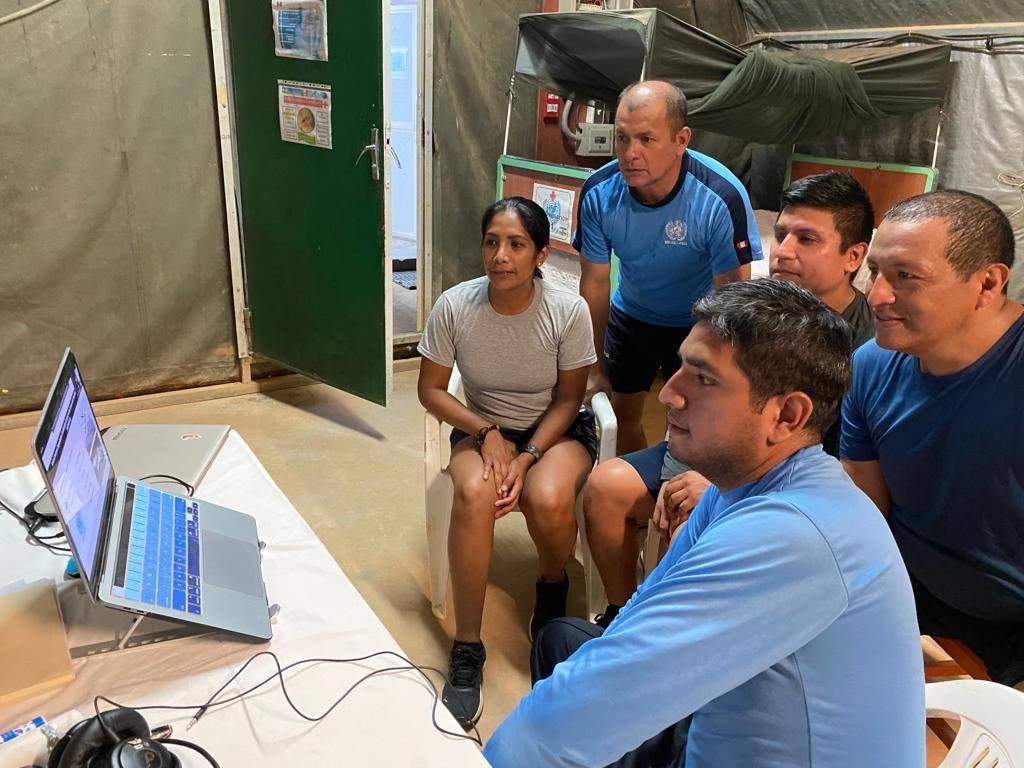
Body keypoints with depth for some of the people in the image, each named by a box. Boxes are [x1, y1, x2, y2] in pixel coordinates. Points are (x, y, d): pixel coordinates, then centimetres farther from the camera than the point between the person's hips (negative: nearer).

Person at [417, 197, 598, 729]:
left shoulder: (569, 311, -18)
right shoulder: (455, 306, -15)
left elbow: (567, 399, -8)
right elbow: (430, 390, -4)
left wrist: (527, 457, -20)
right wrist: (486, 433, -17)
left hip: (556, 430, -1)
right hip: (481, 429, 1)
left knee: (548, 500, -33)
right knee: (474, 493, -32)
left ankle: (553, 588, 5)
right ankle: (466, 649, -17)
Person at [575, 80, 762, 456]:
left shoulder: (721, 198, -32)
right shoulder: (599, 192, -22)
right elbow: (595, 281, -11)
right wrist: (597, 368, -4)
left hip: (697, 325, -3)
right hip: (631, 316, 3)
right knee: (624, 414, 14)